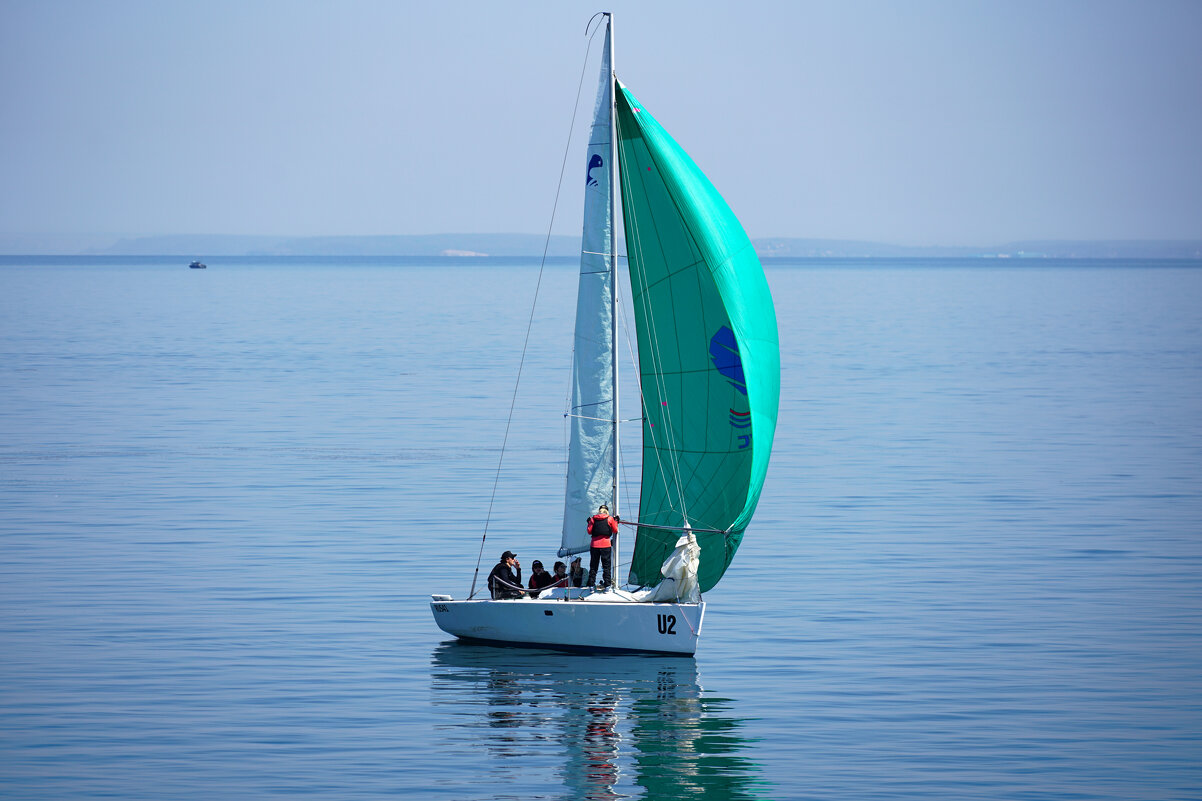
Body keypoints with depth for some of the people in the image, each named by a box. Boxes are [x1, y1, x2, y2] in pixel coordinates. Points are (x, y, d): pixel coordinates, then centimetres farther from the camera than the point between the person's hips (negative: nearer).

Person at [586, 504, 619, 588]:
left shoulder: (593, 519, 3)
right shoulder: (610, 519, -1)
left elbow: (589, 531, 5)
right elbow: (615, 530, 5)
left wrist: (589, 523, 20)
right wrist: (616, 522, 18)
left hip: (594, 544, 2)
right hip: (606, 545, -2)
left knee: (593, 565, 9)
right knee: (606, 565, 4)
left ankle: (590, 583, 8)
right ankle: (607, 583, -1)